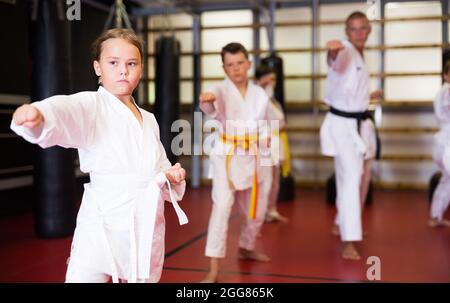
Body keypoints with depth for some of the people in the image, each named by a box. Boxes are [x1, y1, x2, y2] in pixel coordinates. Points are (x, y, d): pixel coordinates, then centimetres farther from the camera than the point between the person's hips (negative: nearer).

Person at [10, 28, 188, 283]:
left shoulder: (149, 120, 12)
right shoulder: (90, 107, -7)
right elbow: (65, 111, -31)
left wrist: (171, 176, -2)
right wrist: (37, 114, -53)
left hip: (147, 226, 6)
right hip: (102, 224, -5)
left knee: (144, 277, 17)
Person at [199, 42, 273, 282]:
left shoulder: (260, 94, 3)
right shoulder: (222, 91, -10)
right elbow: (212, 109, -35)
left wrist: (265, 152, 1)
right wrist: (207, 101, -57)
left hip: (255, 157, 5)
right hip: (227, 156, -5)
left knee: (257, 209, 16)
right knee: (222, 207, -19)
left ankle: (245, 248, 45)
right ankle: (213, 270, -14)